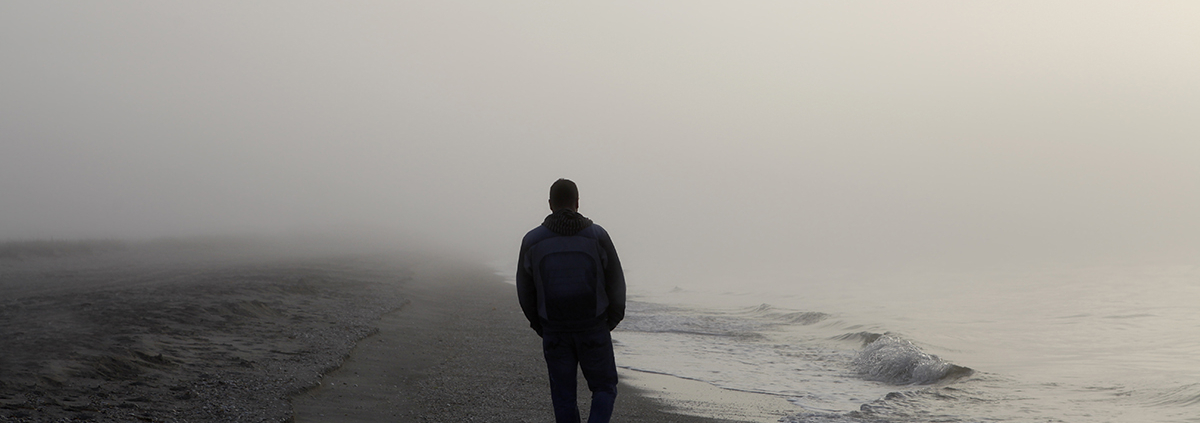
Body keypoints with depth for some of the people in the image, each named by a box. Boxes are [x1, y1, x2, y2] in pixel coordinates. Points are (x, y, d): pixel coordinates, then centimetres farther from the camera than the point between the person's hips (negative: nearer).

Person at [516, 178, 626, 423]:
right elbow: (616, 284, -2)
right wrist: (610, 321, 13)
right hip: (593, 330, -1)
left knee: (564, 397, 12)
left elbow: (525, 292, 4)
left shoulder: (533, 241, -3)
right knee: (604, 389, 12)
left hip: (555, 333, 1)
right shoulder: (597, 236, -6)